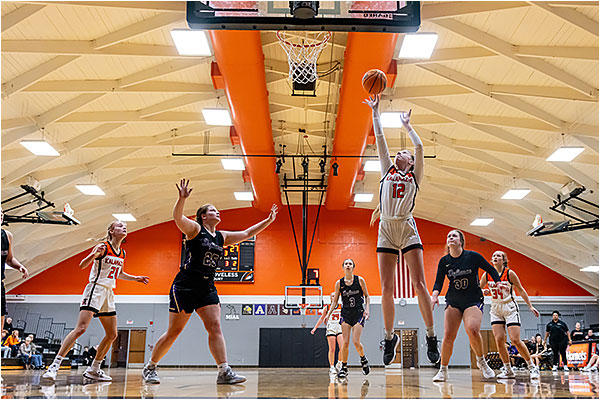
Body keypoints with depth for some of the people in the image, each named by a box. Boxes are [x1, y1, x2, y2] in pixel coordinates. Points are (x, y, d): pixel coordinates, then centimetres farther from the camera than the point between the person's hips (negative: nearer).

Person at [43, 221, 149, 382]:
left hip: (109, 293, 8)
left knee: (112, 334, 8)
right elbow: (82, 265, -15)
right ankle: (55, 365, -15)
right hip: (96, 289, -8)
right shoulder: (103, 247, -9)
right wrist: (93, 254, -32)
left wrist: (136, 278, 22)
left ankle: (94, 369, 18)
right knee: (81, 328, -19)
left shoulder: (122, 253, 13)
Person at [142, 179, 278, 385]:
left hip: (207, 288, 6)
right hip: (185, 285, -6)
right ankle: (149, 368, 18)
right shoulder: (194, 229, -4)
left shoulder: (222, 237, 14)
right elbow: (177, 217, -22)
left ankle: (224, 371, -10)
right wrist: (182, 198, -39)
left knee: (215, 327, -7)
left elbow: (246, 233, 19)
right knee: (173, 331, 0)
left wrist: (268, 220, 14)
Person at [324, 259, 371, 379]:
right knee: (345, 342, -5)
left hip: (358, 313, -2)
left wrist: (367, 309, -10)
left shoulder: (360, 280, -2)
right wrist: (328, 314, -3)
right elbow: (335, 301, 8)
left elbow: (367, 296, 5)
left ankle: (364, 359, 19)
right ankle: (344, 367, 8)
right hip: (345, 314, 2)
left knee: (356, 342, -11)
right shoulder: (339, 283, 2)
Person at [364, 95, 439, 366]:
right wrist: (375, 112, 20)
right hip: (386, 228, 2)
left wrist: (407, 126, 19)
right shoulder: (387, 170, 19)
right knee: (387, 289, 0)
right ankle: (389, 336, 13)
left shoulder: (414, 175, 14)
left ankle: (430, 335, 2)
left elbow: (419, 146, 5)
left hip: (407, 228, -2)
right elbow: (380, 140, 18)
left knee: (419, 284, -8)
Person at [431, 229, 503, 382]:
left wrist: (498, 283, -6)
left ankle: (481, 361, 1)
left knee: (473, 330, -25)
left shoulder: (473, 256, -7)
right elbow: (438, 281, -3)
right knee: (448, 336, -8)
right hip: (453, 302, 3)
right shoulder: (444, 261, -1)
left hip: (473, 300, -2)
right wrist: (435, 295, -21)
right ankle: (443, 370, 8)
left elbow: (491, 269, 6)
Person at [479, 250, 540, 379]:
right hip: (496, 309, 4)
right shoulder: (487, 275, -1)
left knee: (515, 340, -11)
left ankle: (532, 367, 7)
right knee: (499, 340, -6)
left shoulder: (510, 273, -9)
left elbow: (521, 290, 0)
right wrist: (484, 291, -12)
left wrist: (530, 306, -2)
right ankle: (508, 370, 6)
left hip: (510, 308, -3)